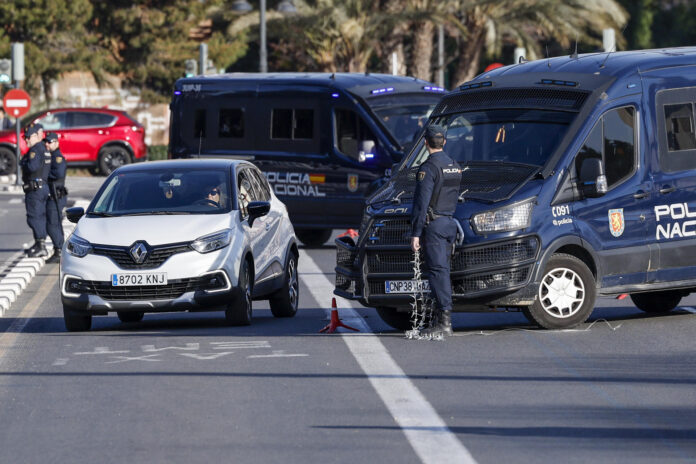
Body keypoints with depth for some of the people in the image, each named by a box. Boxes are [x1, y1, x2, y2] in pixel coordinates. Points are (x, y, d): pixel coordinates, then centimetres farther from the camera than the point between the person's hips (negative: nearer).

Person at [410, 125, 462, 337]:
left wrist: (415, 233, -14)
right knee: (442, 270, 13)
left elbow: (421, 203, -15)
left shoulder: (429, 168, -12)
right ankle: (440, 317, 14)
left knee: (438, 271, -10)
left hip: (434, 225, -8)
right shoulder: (455, 167, 13)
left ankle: (445, 322, -16)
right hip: (451, 224, 8)